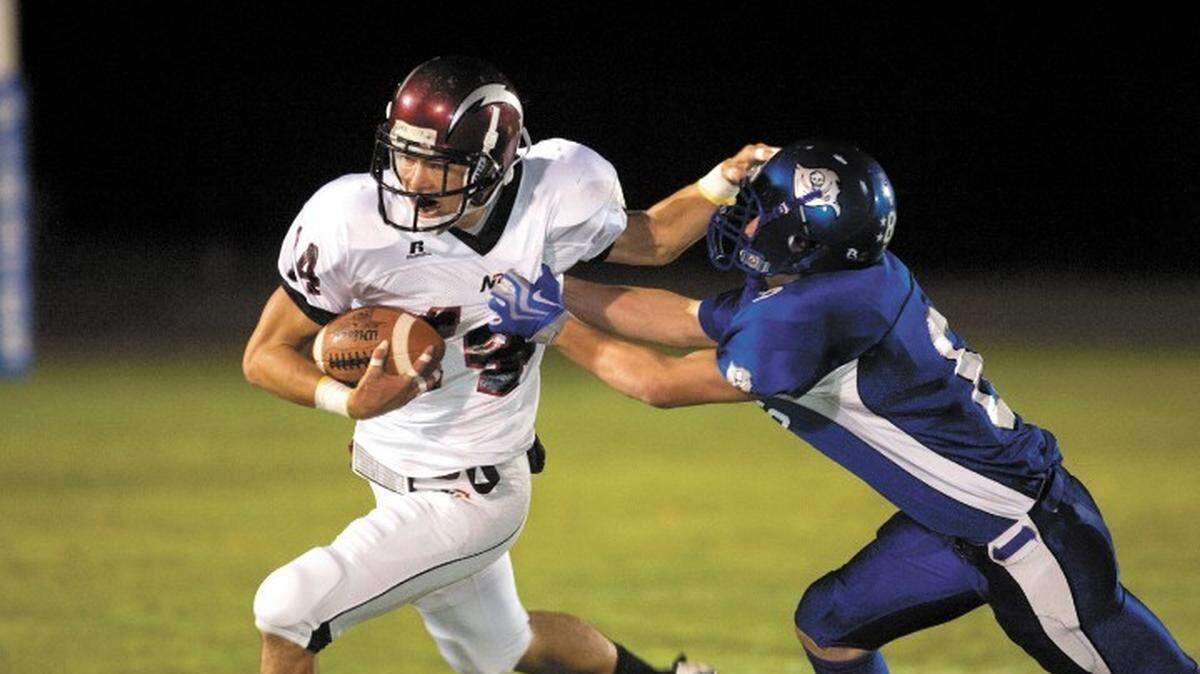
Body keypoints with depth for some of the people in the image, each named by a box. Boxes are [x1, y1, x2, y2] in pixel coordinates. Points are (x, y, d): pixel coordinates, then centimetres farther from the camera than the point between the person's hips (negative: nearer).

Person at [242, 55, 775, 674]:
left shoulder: (552, 200, -19)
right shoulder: (353, 221, -22)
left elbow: (649, 242, 4)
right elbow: (265, 355, -14)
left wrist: (722, 182, -10)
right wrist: (350, 402, -32)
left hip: (466, 500, -3)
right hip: (390, 474, 3)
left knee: (288, 611, -15)